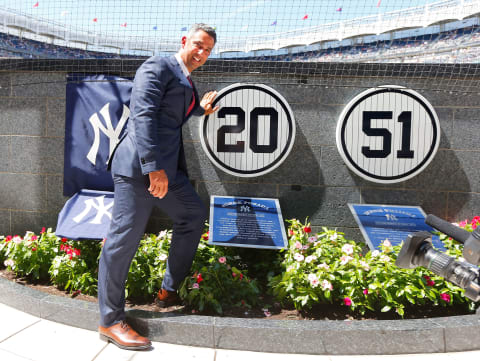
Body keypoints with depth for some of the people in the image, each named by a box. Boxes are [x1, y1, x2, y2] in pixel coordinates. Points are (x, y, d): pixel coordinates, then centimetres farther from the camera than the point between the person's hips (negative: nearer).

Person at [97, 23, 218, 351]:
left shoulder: (187, 83, 23)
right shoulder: (157, 67, -5)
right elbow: (143, 115, -18)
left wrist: (201, 109, 30)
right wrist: (153, 167, -25)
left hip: (168, 167, 10)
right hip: (140, 166, -10)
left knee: (194, 215, 15)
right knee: (125, 238, -6)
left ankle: (170, 290, 25)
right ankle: (110, 322, 7)